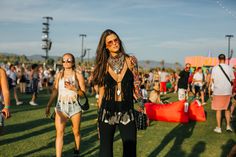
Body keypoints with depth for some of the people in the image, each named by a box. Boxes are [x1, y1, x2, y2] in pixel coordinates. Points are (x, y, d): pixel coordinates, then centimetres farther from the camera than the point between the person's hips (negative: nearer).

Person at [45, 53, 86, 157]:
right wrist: (48, 105, 2)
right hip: (61, 106, 1)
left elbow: (83, 93, -2)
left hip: (74, 106, -1)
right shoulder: (59, 75, 6)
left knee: (76, 132, 12)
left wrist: (73, 88, -18)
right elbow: (54, 92, 8)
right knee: (59, 133, -8)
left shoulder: (78, 75, -2)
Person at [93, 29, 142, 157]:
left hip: (127, 112, 0)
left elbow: (136, 86, 4)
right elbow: (101, 90, 7)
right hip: (107, 112, 1)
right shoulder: (103, 64, 2)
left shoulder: (130, 60, 0)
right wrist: (99, 112, 9)